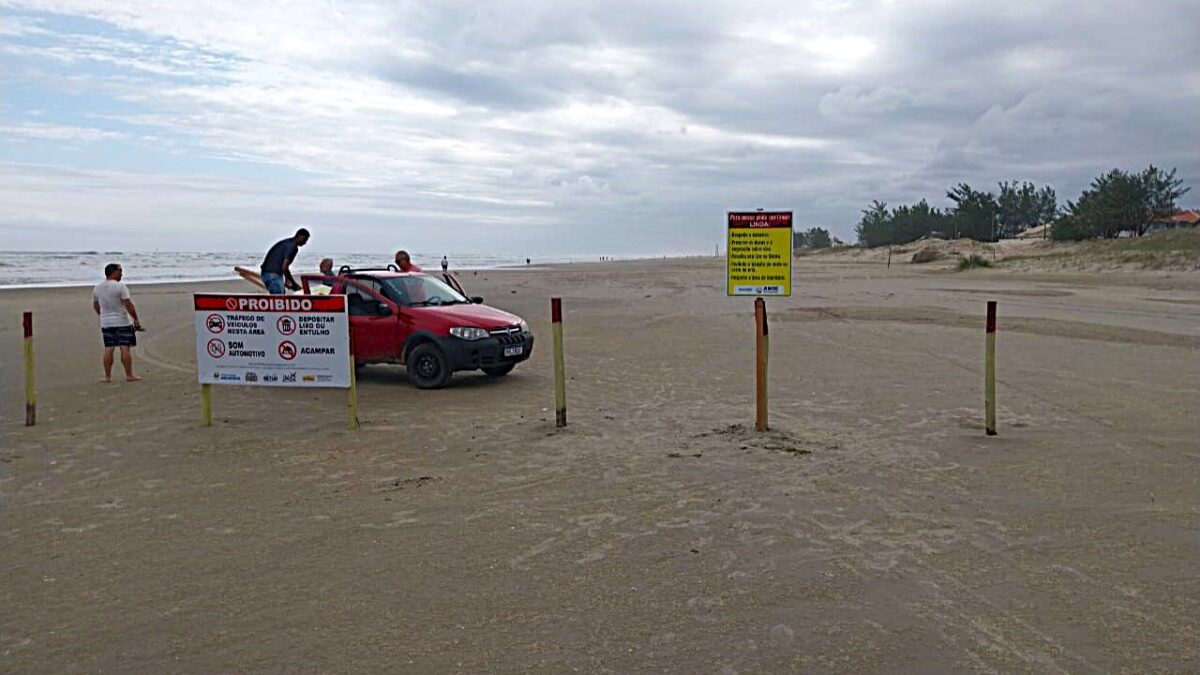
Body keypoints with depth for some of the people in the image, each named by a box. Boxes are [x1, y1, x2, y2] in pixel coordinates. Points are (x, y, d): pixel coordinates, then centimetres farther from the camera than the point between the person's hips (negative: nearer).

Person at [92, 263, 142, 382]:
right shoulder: (120, 286, -13)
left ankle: (107, 376, 9)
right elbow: (129, 305, -17)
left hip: (105, 323, 6)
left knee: (108, 349, 8)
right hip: (122, 322, -6)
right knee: (125, 348, -3)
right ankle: (129, 375, -1)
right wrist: (136, 319, -9)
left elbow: (96, 307, 17)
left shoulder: (97, 288, 8)